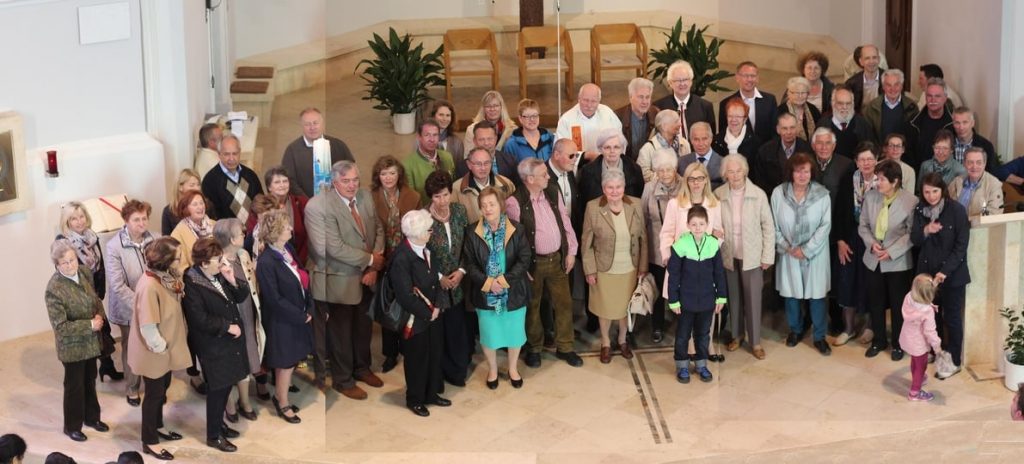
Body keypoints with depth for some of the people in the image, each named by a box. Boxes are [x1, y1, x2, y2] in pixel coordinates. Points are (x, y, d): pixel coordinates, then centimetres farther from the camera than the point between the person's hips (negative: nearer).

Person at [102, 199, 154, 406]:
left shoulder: (152, 240, -11)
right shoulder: (114, 247, -21)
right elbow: (117, 286, -21)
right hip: (129, 309, -2)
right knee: (131, 348, 17)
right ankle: (132, 388, 37)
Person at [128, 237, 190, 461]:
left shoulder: (167, 278, -2)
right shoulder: (149, 285, -31)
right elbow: (147, 324, -29)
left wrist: (169, 344, 8)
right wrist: (160, 347, -17)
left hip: (166, 348, 9)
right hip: (154, 351, -8)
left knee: (162, 388, 24)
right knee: (154, 393, 6)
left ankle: (157, 427, 44)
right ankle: (149, 442, 21)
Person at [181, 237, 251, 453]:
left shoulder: (220, 274, 1)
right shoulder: (192, 284, -20)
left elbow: (241, 297, 7)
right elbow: (200, 319, -23)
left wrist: (233, 281, -11)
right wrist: (228, 326, -17)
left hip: (229, 340, 7)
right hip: (213, 344, -7)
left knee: (227, 385, 18)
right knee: (217, 388, 2)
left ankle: (219, 423, 36)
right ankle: (214, 435, 15)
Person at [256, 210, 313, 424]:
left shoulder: (289, 249, -1)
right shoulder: (266, 262, -24)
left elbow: (303, 279, 6)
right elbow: (275, 299, -21)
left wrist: (309, 309, -3)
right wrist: (300, 316, -16)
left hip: (298, 317, 7)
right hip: (282, 322, -7)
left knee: (291, 362, 18)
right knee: (286, 364, 9)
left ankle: (279, 396, 37)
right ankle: (283, 405, 28)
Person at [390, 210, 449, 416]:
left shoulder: (426, 251, -1)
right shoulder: (401, 257, -25)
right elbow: (406, 295, -25)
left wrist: (437, 307, -5)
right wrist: (427, 313, -15)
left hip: (433, 315, 7)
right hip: (415, 319, -7)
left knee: (434, 355, 18)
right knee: (417, 359, 10)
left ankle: (431, 393, 37)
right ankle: (414, 399, 29)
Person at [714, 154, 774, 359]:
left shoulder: (759, 194, -13)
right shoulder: (718, 194, -7)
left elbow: (768, 226, -5)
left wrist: (768, 256, -5)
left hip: (751, 255, -2)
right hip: (728, 255, 2)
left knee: (753, 299, 5)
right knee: (733, 297, 15)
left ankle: (755, 341, 18)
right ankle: (737, 334, 33)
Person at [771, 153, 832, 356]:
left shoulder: (822, 194, -10)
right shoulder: (778, 193, -7)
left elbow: (825, 225, -9)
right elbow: (775, 226, -1)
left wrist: (806, 250, -13)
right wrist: (788, 248, -9)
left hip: (815, 253, -1)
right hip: (788, 253, 1)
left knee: (816, 294, 3)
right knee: (791, 293, 12)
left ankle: (819, 336, 16)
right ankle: (795, 329, 33)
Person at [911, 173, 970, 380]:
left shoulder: (957, 210, -14)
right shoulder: (920, 210, 0)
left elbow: (961, 246, -14)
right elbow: (914, 240, 1)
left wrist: (945, 271, -21)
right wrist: (925, 231, -21)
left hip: (953, 274, -4)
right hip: (927, 271, 4)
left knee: (952, 318, 4)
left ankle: (954, 361, 15)